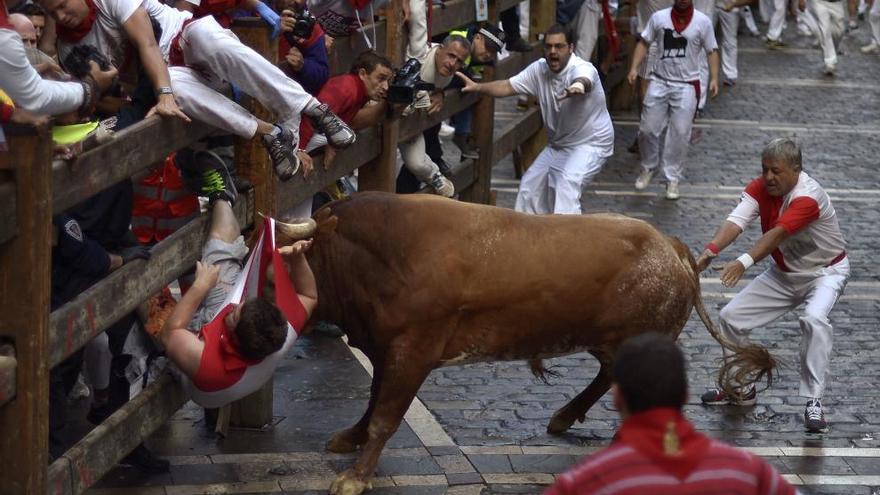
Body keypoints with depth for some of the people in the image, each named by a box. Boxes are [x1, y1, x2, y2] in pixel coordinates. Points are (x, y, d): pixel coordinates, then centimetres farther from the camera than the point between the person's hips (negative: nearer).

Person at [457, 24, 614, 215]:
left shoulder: (582, 68, -28)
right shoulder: (539, 69, -7)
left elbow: (584, 80, -52)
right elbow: (508, 86, -6)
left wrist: (577, 87, -77)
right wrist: (477, 87, -22)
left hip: (591, 144, -8)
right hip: (558, 145, 8)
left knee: (567, 183, -30)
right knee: (530, 184, 11)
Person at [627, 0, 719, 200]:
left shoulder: (702, 22, -2)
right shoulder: (659, 17, 1)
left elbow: (712, 51, 3)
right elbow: (644, 43, 6)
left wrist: (714, 78, -7)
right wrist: (634, 68, -5)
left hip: (686, 86, -1)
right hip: (659, 82, 1)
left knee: (680, 133, -2)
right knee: (648, 129, 4)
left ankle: (673, 179, 9)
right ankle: (648, 168, 27)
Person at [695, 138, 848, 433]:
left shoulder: (807, 197, -32)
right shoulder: (761, 187, -13)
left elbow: (777, 234, -44)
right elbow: (736, 221, -28)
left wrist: (745, 262, -58)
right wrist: (710, 252, -46)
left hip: (825, 272, -7)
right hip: (784, 273, 7)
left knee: (814, 319, -35)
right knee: (732, 317, 3)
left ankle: (814, 402, -29)